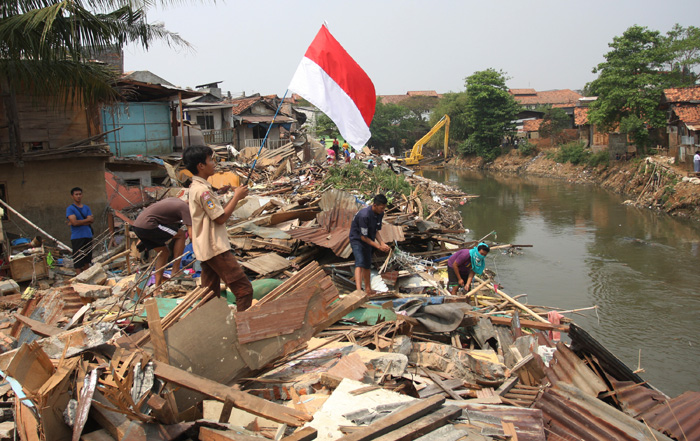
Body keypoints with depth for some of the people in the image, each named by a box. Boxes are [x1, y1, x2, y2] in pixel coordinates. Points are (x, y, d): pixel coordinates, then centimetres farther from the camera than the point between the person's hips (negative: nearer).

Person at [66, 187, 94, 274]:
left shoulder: (86, 208, 13)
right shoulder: (70, 208, -3)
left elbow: (91, 221, 1)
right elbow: (74, 222, -16)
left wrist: (79, 222, -11)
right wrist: (87, 220, -5)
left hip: (88, 236, 6)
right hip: (77, 237, -5)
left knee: (87, 260, 12)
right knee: (78, 261, -7)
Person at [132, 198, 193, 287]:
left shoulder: (176, 201, 20)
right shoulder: (185, 208, -5)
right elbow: (191, 232, -13)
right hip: (147, 225, -9)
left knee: (164, 253, 18)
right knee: (181, 235, -2)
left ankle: (157, 286, 20)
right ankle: (175, 270, 1)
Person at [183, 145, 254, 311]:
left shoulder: (196, 187, 14)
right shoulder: (202, 190, -17)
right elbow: (221, 218, -17)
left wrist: (235, 197, 11)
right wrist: (237, 197, -8)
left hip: (205, 249, 11)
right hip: (216, 248, -11)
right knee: (244, 289, -9)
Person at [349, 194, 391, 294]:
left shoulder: (380, 214, -7)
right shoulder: (364, 215, -32)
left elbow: (376, 231, 5)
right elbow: (363, 237, -25)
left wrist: (382, 243, -10)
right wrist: (378, 246, -21)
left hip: (368, 240, 8)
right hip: (357, 239, -8)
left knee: (367, 265, 14)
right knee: (360, 263, -22)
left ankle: (368, 289, 27)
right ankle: (359, 290, -32)